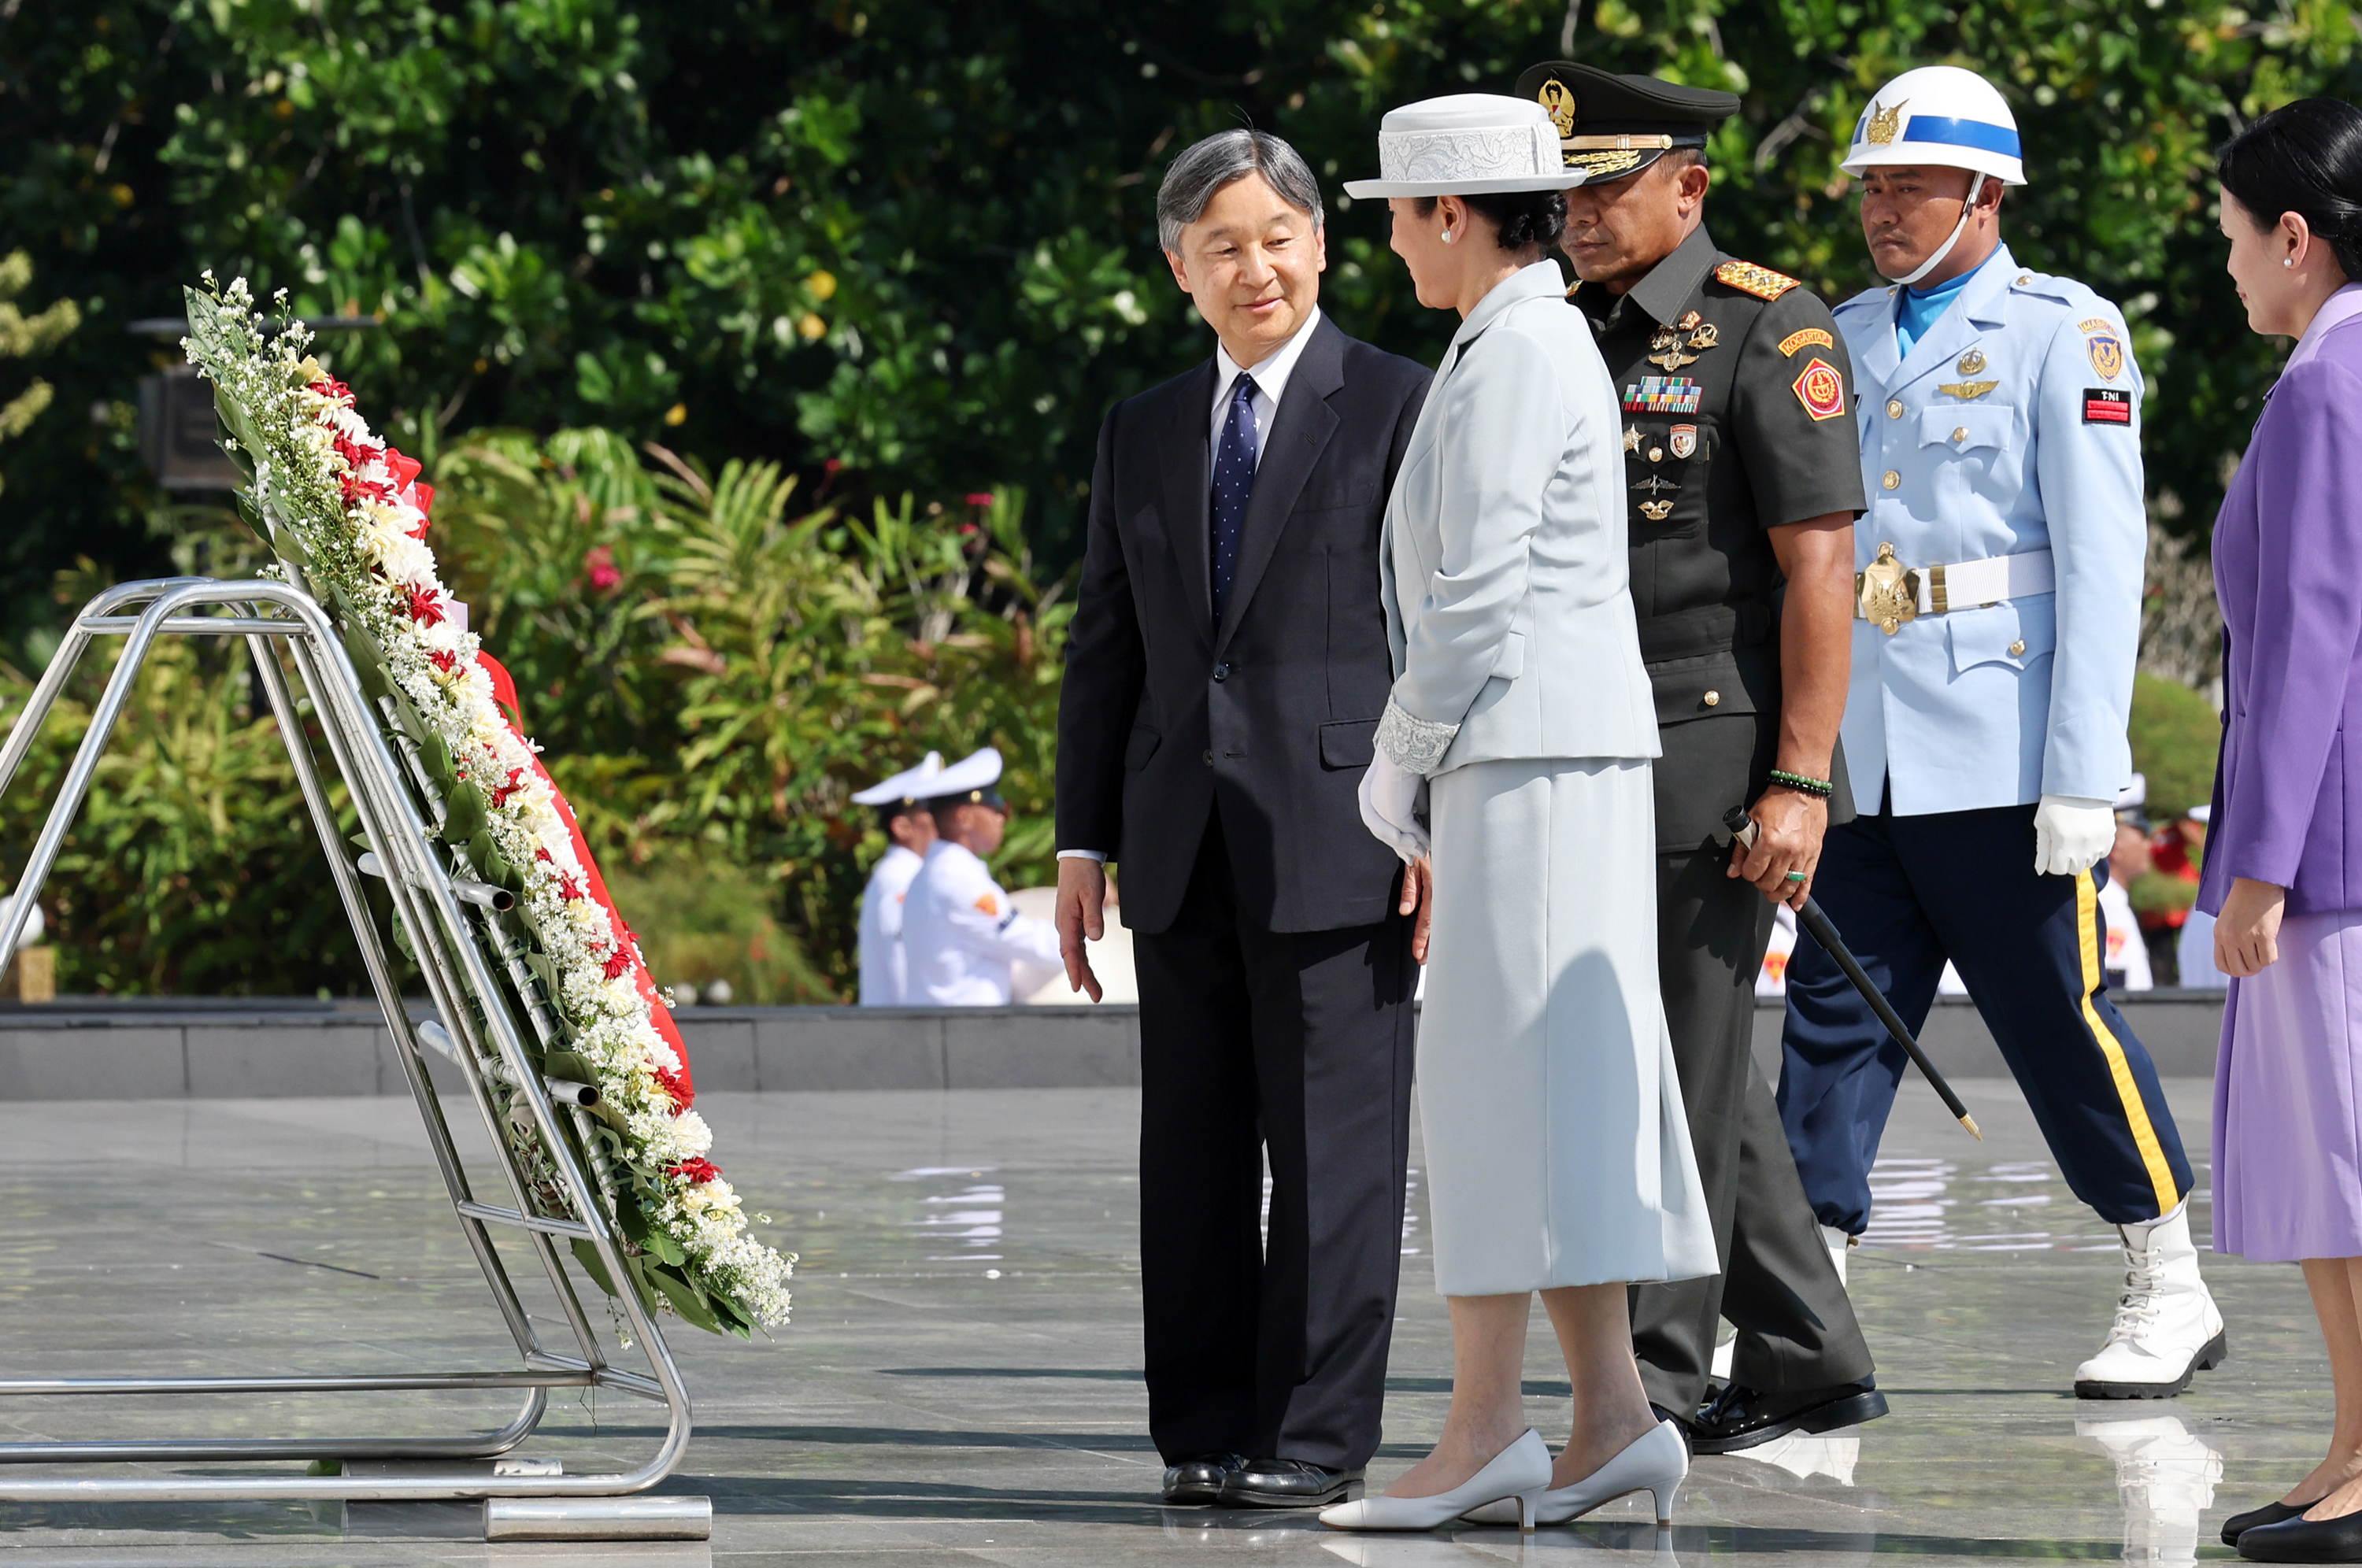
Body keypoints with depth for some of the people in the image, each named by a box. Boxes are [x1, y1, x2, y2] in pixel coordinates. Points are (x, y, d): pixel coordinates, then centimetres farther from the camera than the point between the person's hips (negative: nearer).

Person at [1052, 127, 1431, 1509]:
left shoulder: (1399, 408, 1)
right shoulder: (1144, 435, 17)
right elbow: (1107, 648, 19)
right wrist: (1085, 838, 12)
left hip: (1334, 843, -5)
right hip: (1186, 851, 5)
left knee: (1332, 1148, -4)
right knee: (1193, 1153, 6)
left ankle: (1316, 1436, 0)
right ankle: (1206, 1432, 12)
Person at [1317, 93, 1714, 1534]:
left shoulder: (1515, 357, -12)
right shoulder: (1539, 345, 20)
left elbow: (1477, 594, -17)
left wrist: (1401, 779, -8)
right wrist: (1428, 799, 22)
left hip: (1532, 757, -10)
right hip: (1537, 758, 10)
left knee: (1509, 1081, -10)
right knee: (1561, 1090, 8)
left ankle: (1487, 1429, -11)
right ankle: (1614, 1419, 7)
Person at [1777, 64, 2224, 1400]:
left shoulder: (2065, 334, -2)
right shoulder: (1842, 343, 16)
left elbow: (2102, 562, -8)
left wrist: (2086, 777, -15)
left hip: (2000, 761, -6)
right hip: (1865, 761, 6)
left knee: (2060, 1018, -2)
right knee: (1834, 1021, 1)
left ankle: (2173, 1295, 10)